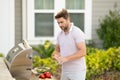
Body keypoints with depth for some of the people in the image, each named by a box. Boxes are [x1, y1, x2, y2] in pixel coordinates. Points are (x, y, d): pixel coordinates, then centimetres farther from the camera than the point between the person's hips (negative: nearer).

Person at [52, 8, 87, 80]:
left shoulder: (77, 32, -14)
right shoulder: (60, 34, 9)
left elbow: (83, 52, -21)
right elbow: (57, 50, 19)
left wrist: (66, 58, -25)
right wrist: (56, 55, -6)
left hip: (77, 72, -7)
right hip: (65, 71, 7)